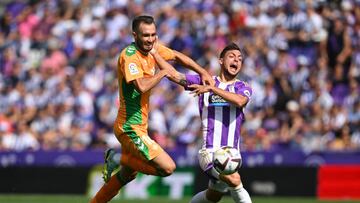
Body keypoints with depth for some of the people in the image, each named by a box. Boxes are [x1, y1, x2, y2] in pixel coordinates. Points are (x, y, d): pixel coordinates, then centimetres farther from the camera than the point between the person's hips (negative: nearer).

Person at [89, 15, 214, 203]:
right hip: (131, 128, -10)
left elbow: (177, 56, 24)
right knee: (167, 168, -15)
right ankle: (119, 158, -3)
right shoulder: (129, 55, -19)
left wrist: (203, 73, 16)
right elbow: (142, 86, -34)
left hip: (137, 126, 10)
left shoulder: (152, 48, 7)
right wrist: (163, 73, -18)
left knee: (126, 175, 22)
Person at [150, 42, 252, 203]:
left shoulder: (243, 88, 8)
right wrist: (153, 52, -1)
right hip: (209, 152, -3)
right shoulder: (203, 81, 8)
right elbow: (174, 75, 2)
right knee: (234, 180, -28)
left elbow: (240, 101, -16)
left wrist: (211, 88, -21)